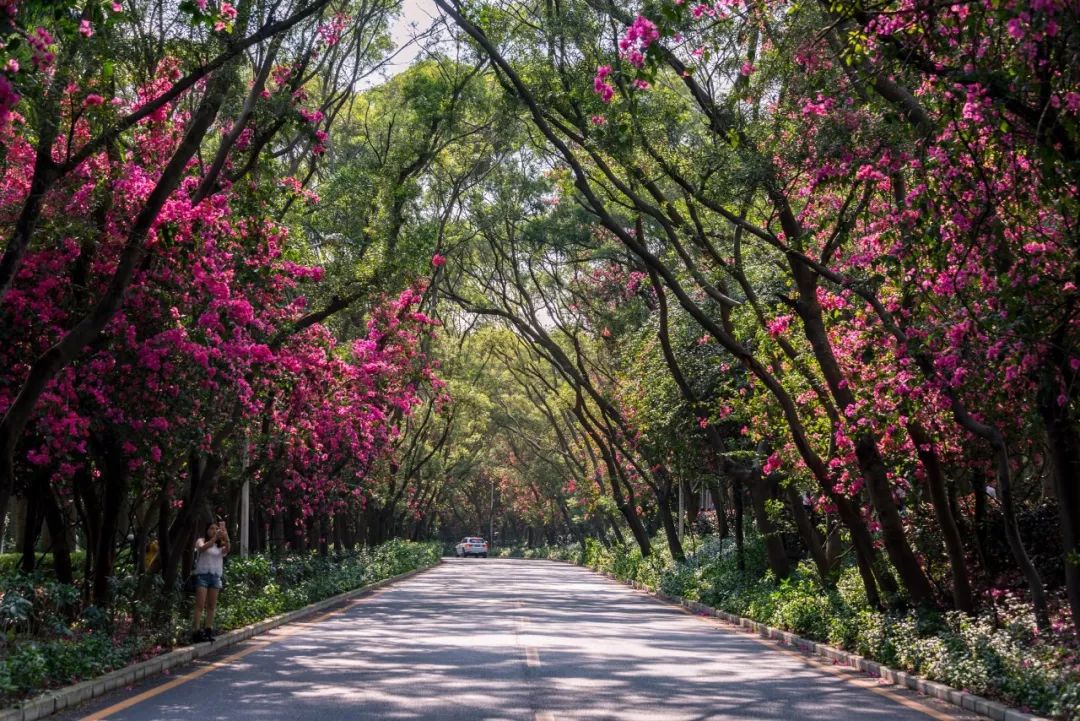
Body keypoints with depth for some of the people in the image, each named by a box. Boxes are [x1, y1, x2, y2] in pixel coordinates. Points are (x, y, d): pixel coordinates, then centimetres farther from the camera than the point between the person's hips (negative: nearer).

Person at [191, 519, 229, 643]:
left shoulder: (220, 545, 12)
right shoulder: (201, 541, 3)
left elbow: (226, 550, -9)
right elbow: (202, 547, -20)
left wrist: (226, 539, -28)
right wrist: (215, 538, -34)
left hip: (215, 576, 4)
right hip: (203, 575, -4)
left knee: (212, 605, 5)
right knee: (200, 604, -9)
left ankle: (208, 629, 7)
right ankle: (197, 630, -12)